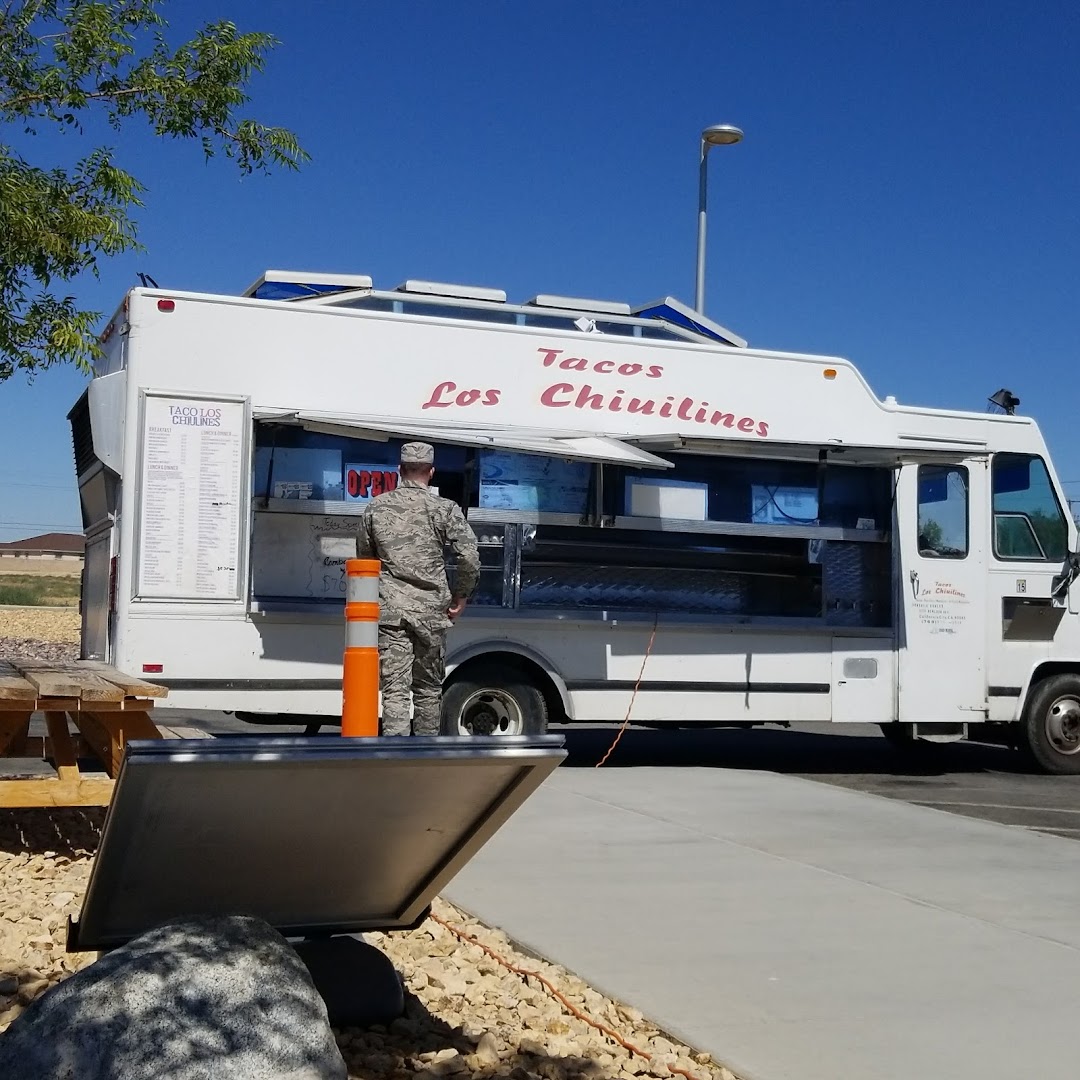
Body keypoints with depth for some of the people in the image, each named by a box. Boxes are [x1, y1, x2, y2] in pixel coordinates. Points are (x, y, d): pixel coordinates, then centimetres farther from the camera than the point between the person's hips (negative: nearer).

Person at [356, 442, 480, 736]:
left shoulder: (375, 507, 7)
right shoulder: (445, 509, -1)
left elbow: (364, 560, 16)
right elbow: (470, 558, -10)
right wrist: (460, 596, 3)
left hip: (389, 610, 1)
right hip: (430, 611, -1)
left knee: (394, 690, -4)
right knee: (428, 689, 14)